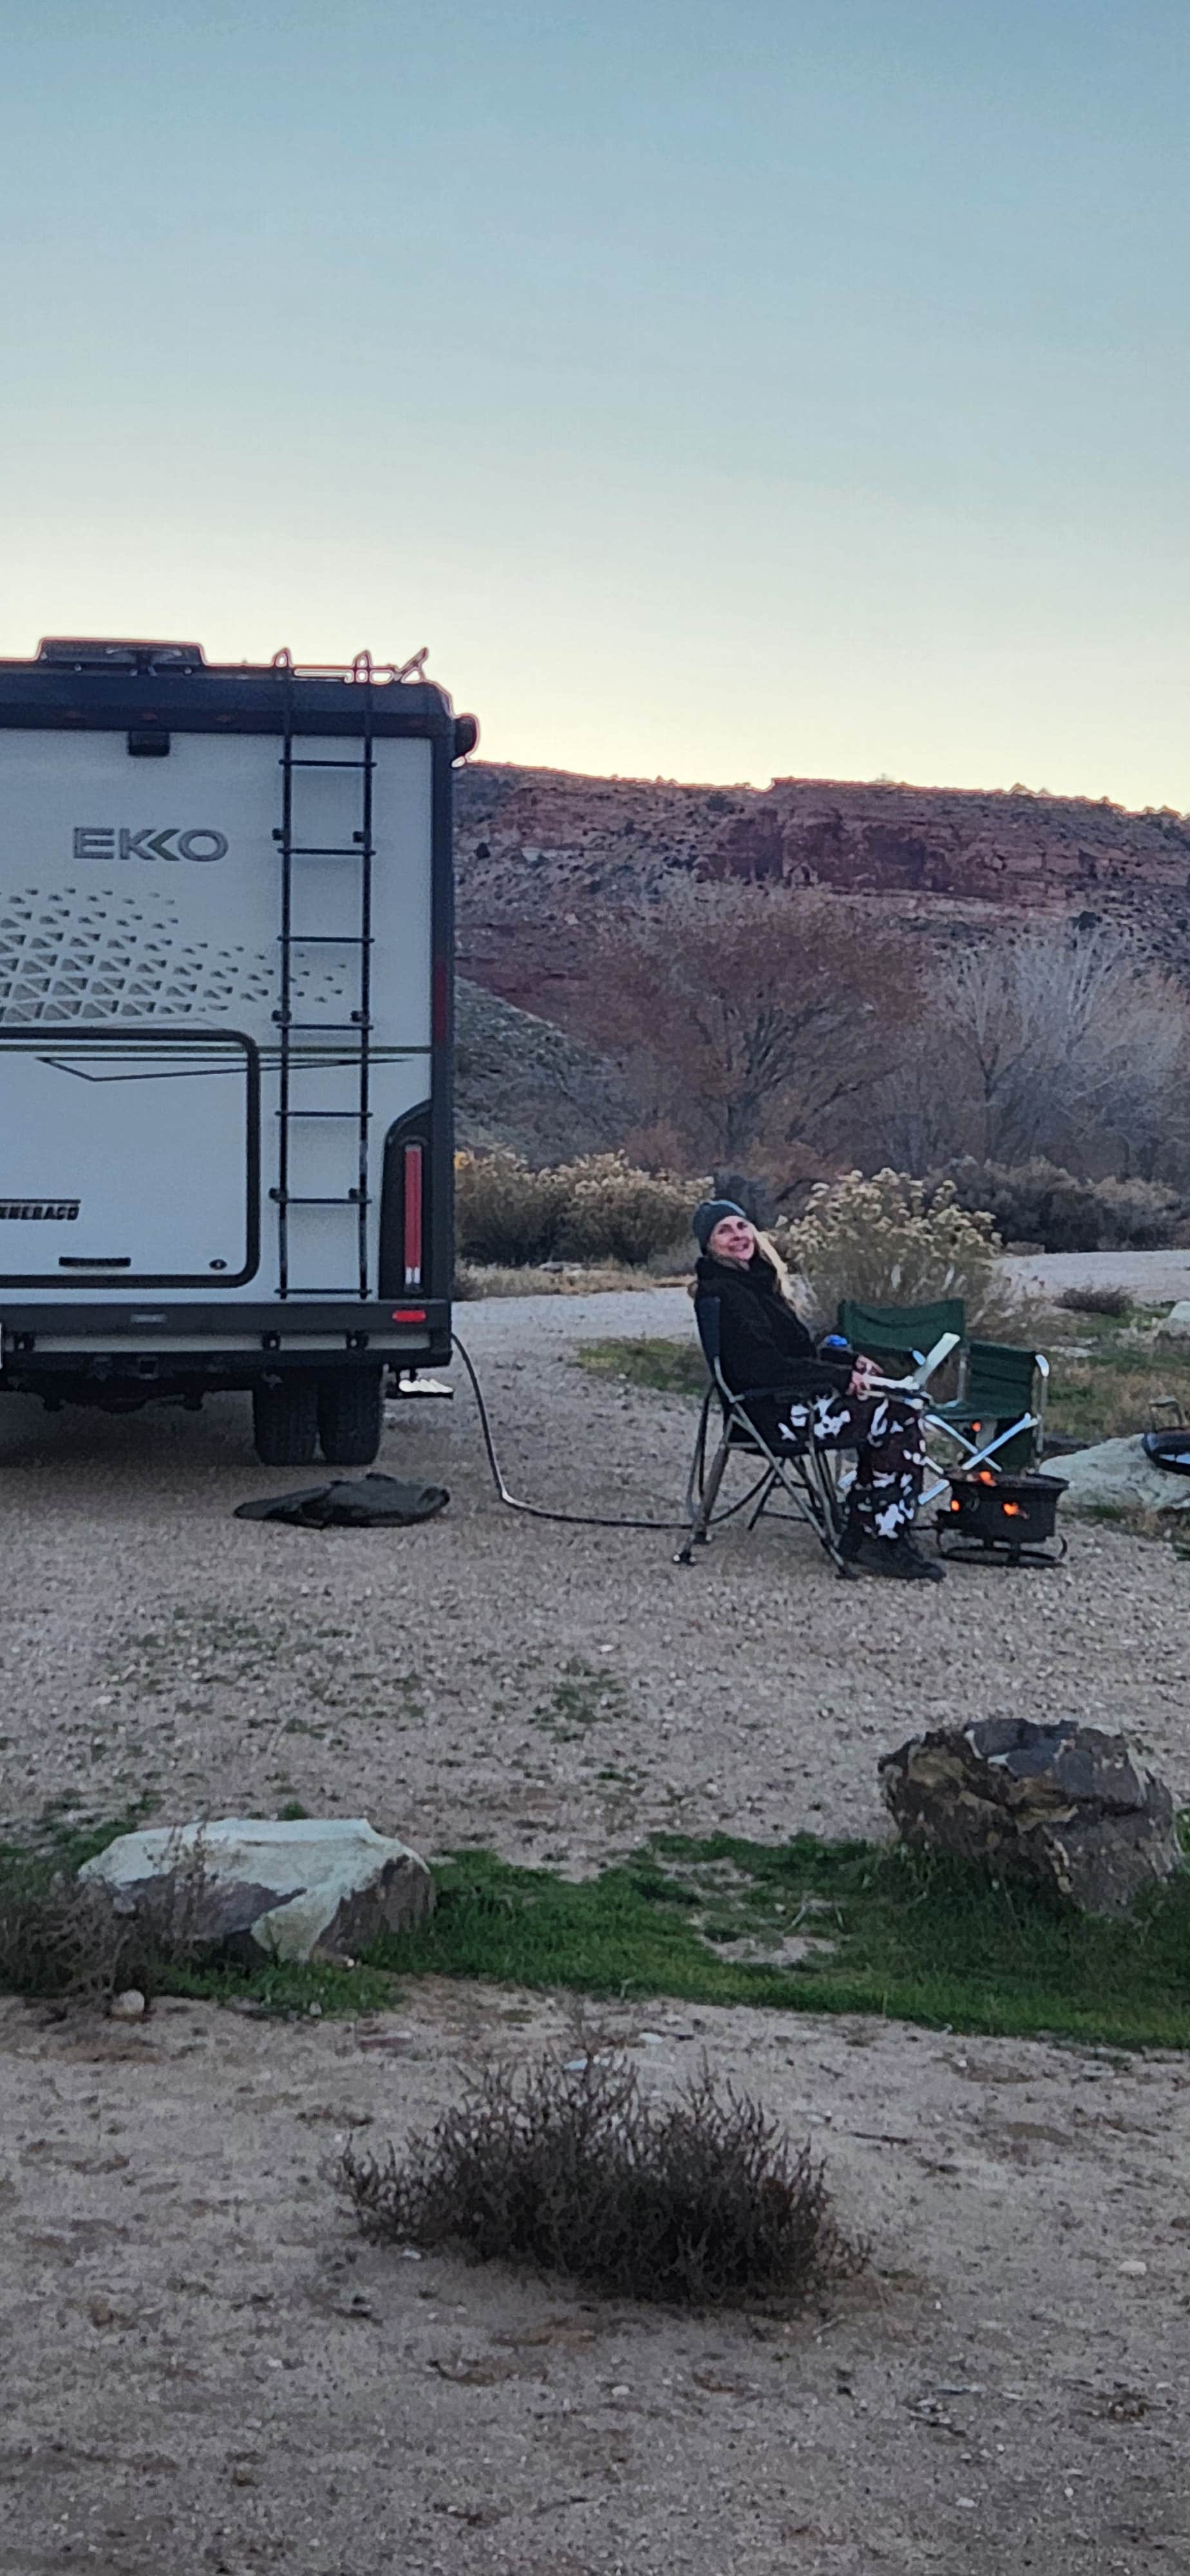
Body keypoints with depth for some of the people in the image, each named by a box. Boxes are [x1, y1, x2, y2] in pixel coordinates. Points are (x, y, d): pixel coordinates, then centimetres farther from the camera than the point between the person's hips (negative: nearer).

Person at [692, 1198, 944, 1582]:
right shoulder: (722, 1292, -13)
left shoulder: (755, 1280, 18)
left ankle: (859, 1536, -4)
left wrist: (849, 1360, 11)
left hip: (797, 1397, 10)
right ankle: (887, 1543, -11)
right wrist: (841, 1377, -16)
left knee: (892, 1415, -4)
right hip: (773, 1413, -10)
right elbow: (765, 1367, -20)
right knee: (901, 1420, -13)